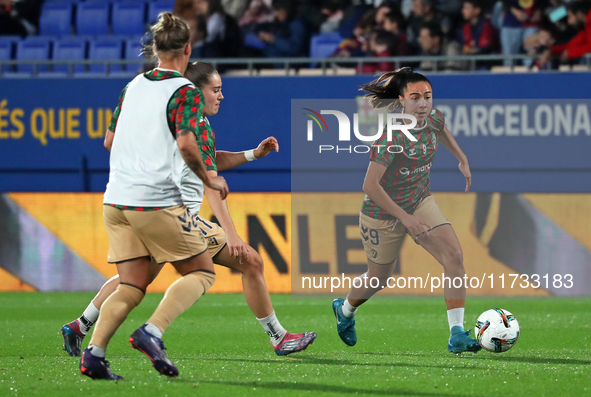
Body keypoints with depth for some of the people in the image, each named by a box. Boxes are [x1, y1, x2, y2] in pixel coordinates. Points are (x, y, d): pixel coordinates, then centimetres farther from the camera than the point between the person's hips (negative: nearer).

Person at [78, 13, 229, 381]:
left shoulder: (133, 86, 14)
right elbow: (186, 143, -21)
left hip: (117, 199, 7)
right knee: (202, 272, 7)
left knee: (132, 286, 9)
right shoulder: (185, 92, -7)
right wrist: (209, 180, -5)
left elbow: (110, 138, 22)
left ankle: (94, 352, -9)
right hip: (158, 201, -6)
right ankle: (152, 333, -13)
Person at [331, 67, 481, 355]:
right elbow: (370, 185, -33)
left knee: (453, 255, -17)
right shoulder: (392, 135, -32)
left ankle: (457, 335, -16)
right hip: (383, 213, -5)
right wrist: (405, 218, -34)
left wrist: (462, 159, 22)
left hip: (420, 202, 5)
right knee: (378, 279, 15)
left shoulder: (432, 118, -11)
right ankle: (345, 309, 50)